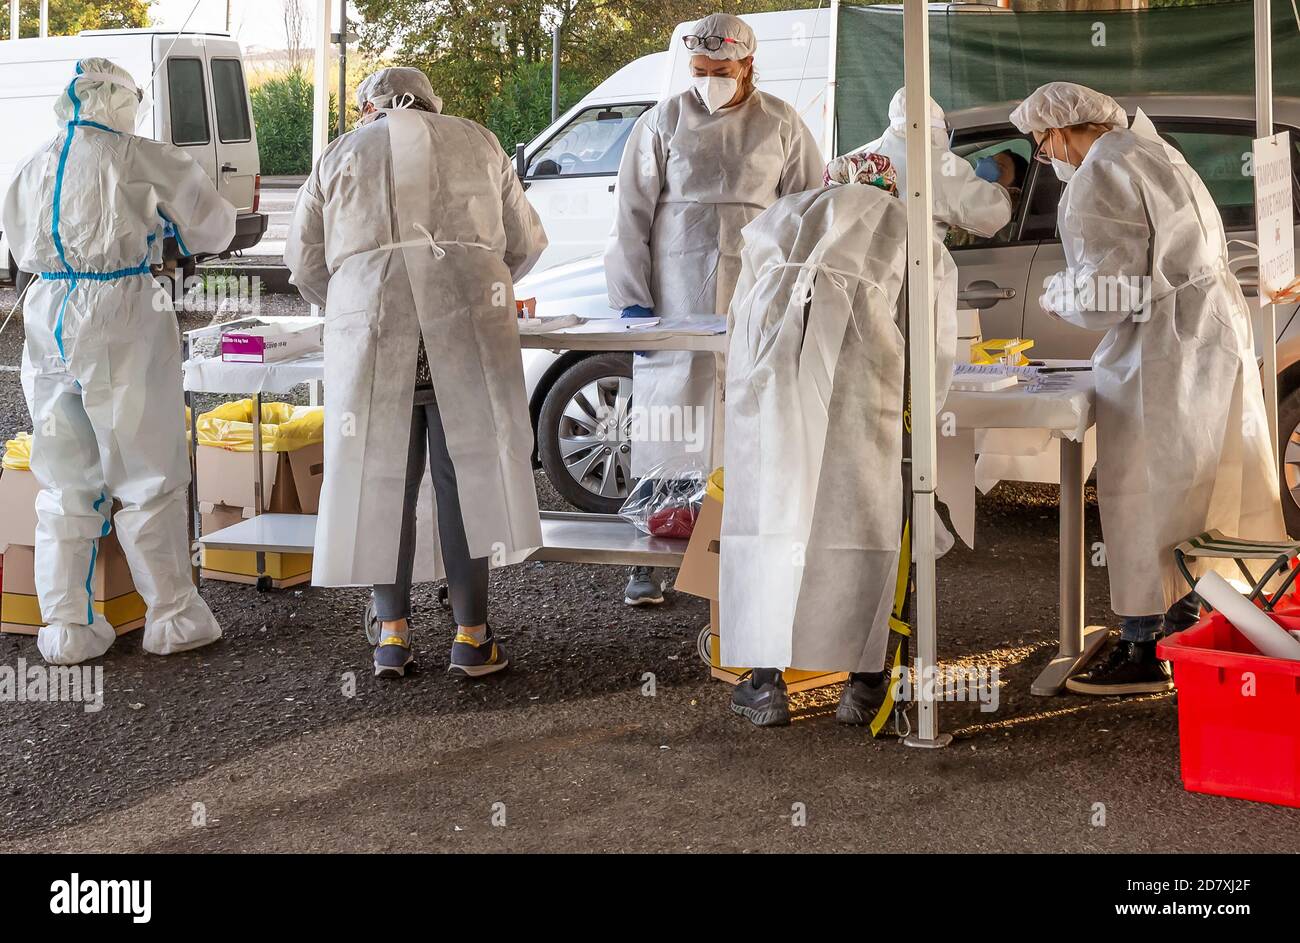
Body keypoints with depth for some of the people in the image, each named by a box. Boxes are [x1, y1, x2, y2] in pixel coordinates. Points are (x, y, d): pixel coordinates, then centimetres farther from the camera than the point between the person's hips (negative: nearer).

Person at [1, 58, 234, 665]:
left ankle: (66, 627, 12)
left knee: (64, 482, 11)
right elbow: (213, 226, 1)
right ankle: (172, 615, 12)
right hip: (123, 323, -5)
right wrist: (174, 235, 24)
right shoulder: (139, 159, -6)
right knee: (148, 476, 5)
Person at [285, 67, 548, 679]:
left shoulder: (341, 156, 18)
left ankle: (392, 633, 13)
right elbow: (525, 242, 20)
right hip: (467, 322, 0)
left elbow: (305, 261, 15)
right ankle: (471, 636, 7)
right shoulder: (475, 143, 19)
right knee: (467, 473, 4)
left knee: (383, 475, 8)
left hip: (370, 326, 0)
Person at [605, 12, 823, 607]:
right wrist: (632, 298, -2)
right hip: (675, 298, 0)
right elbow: (632, 212, 5)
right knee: (666, 421, -1)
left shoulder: (781, 126, 8)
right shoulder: (665, 121, 7)